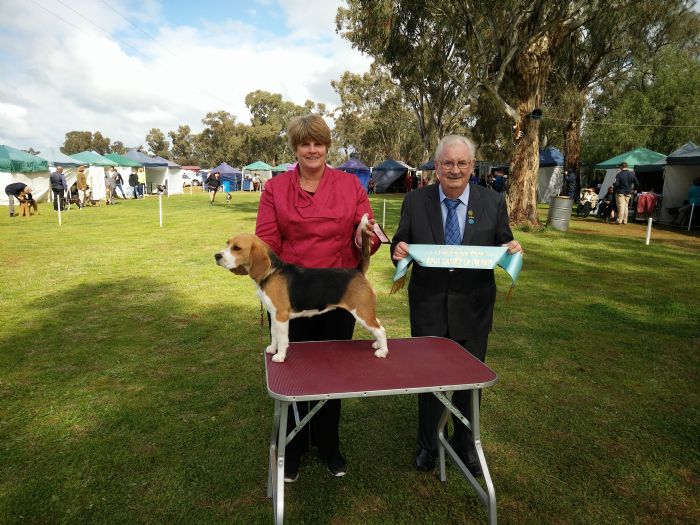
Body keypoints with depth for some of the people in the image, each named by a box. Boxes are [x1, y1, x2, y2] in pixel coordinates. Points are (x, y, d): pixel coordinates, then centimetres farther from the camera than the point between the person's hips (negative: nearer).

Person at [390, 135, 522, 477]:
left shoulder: (493, 202, -2)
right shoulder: (415, 201, -3)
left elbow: (504, 245, 4)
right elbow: (401, 243, 1)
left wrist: (512, 250, -18)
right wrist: (398, 249, -21)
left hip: (473, 307, 1)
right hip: (428, 306, 0)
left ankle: (465, 444, 42)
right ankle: (427, 444, 38)